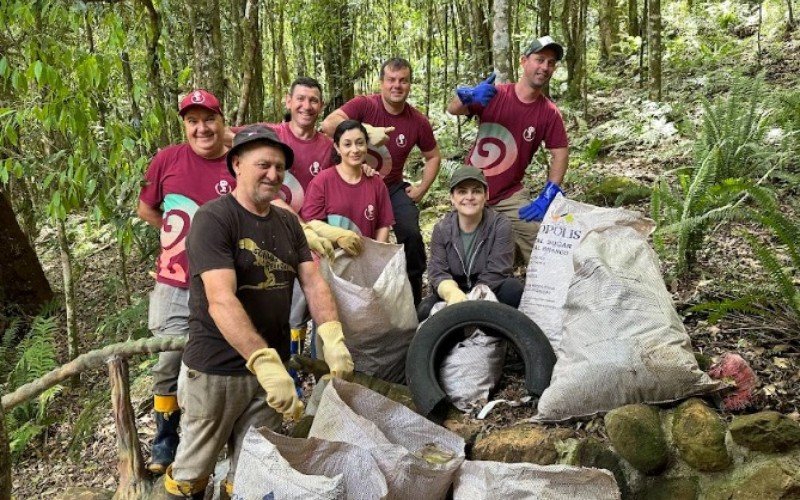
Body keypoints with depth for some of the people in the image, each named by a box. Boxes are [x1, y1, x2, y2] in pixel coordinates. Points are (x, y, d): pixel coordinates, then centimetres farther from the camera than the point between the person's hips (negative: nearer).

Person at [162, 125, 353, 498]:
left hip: (270, 366, 6)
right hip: (217, 369, -5)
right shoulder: (213, 218, -15)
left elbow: (313, 282, 0)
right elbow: (221, 301, -26)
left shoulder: (288, 222, 6)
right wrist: (265, 361, -36)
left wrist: (332, 337, -18)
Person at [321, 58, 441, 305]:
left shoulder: (418, 122, -6)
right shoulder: (364, 105, -15)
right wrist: (369, 130, -35)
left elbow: (433, 157, 11)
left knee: (411, 235, -14)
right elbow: (328, 124, -30)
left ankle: (415, 300, 5)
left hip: (393, 187, 2)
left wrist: (422, 188, 2)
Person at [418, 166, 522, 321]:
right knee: (424, 311, -25)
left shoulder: (500, 225, -13)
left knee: (513, 288, -32)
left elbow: (495, 274, -21)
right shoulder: (442, 229, -5)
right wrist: (452, 292, -39)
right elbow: (437, 272, -14)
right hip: (457, 292, 1)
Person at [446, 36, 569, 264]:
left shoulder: (549, 112, -7)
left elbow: (560, 153, -4)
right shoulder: (495, 94, -9)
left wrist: (547, 197, -13)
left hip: (510, 196, 0)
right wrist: (468, 95, -39)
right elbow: (452, 109, -16)